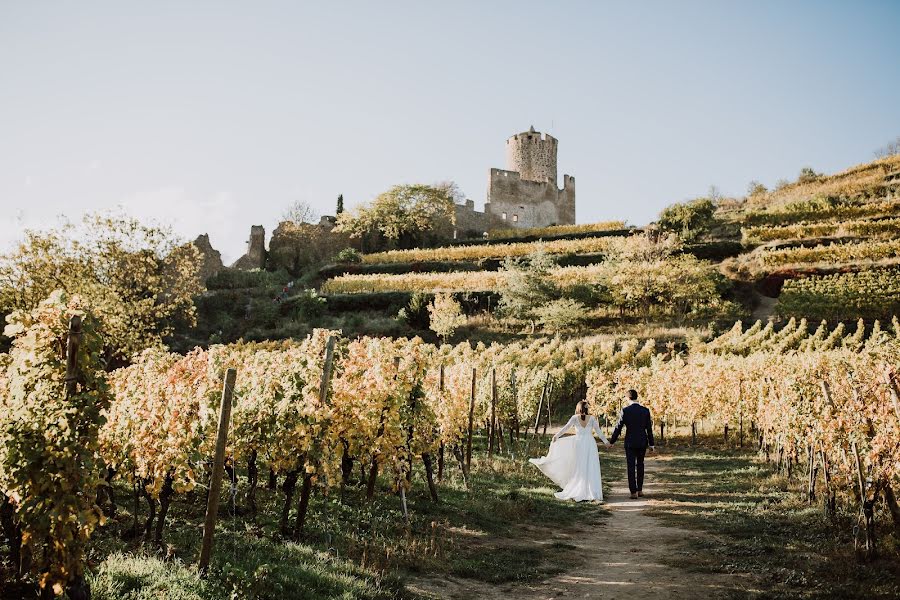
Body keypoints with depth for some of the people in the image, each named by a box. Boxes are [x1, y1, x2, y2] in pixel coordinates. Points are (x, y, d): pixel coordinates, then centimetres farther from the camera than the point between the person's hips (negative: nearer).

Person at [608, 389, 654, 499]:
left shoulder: (625, 411, -10)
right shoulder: (645, 410, -2)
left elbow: (618, 427, -8)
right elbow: (649, 428, 1)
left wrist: (611, 441, 2)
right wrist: (651, 444, 9)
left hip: (630, 442, -3)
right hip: (643, 442, 3)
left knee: (631, 467, 2)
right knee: (640, 465, 17)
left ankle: (634, 492, -1)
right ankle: (640, 490, 21)